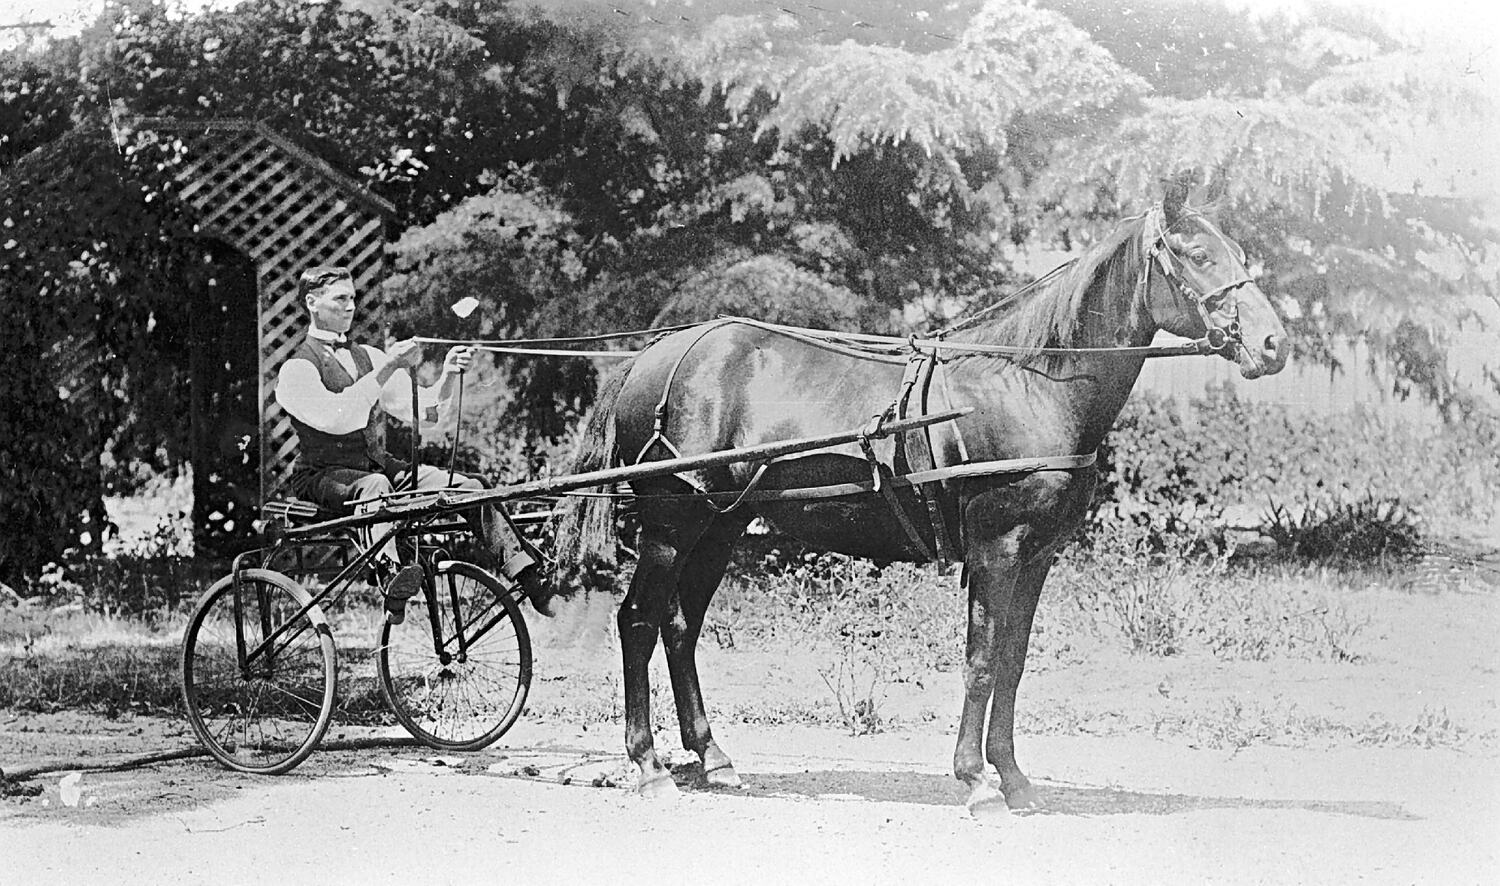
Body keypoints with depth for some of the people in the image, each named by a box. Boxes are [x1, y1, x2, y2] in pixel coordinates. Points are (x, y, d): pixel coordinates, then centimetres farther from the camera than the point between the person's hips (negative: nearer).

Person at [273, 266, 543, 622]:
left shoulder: (369, 356, 14)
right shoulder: (297, 369, -5)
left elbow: (427, 416, 9)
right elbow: (336, 418, -25)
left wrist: (448, 376, -9)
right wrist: (386, 370, -28)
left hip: (379, 465, 6)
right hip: (323, 478, -6)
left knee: (469, 487, -14)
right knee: (374, 486, -40)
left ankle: (525, 570, -19)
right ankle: (391, 574, -64)